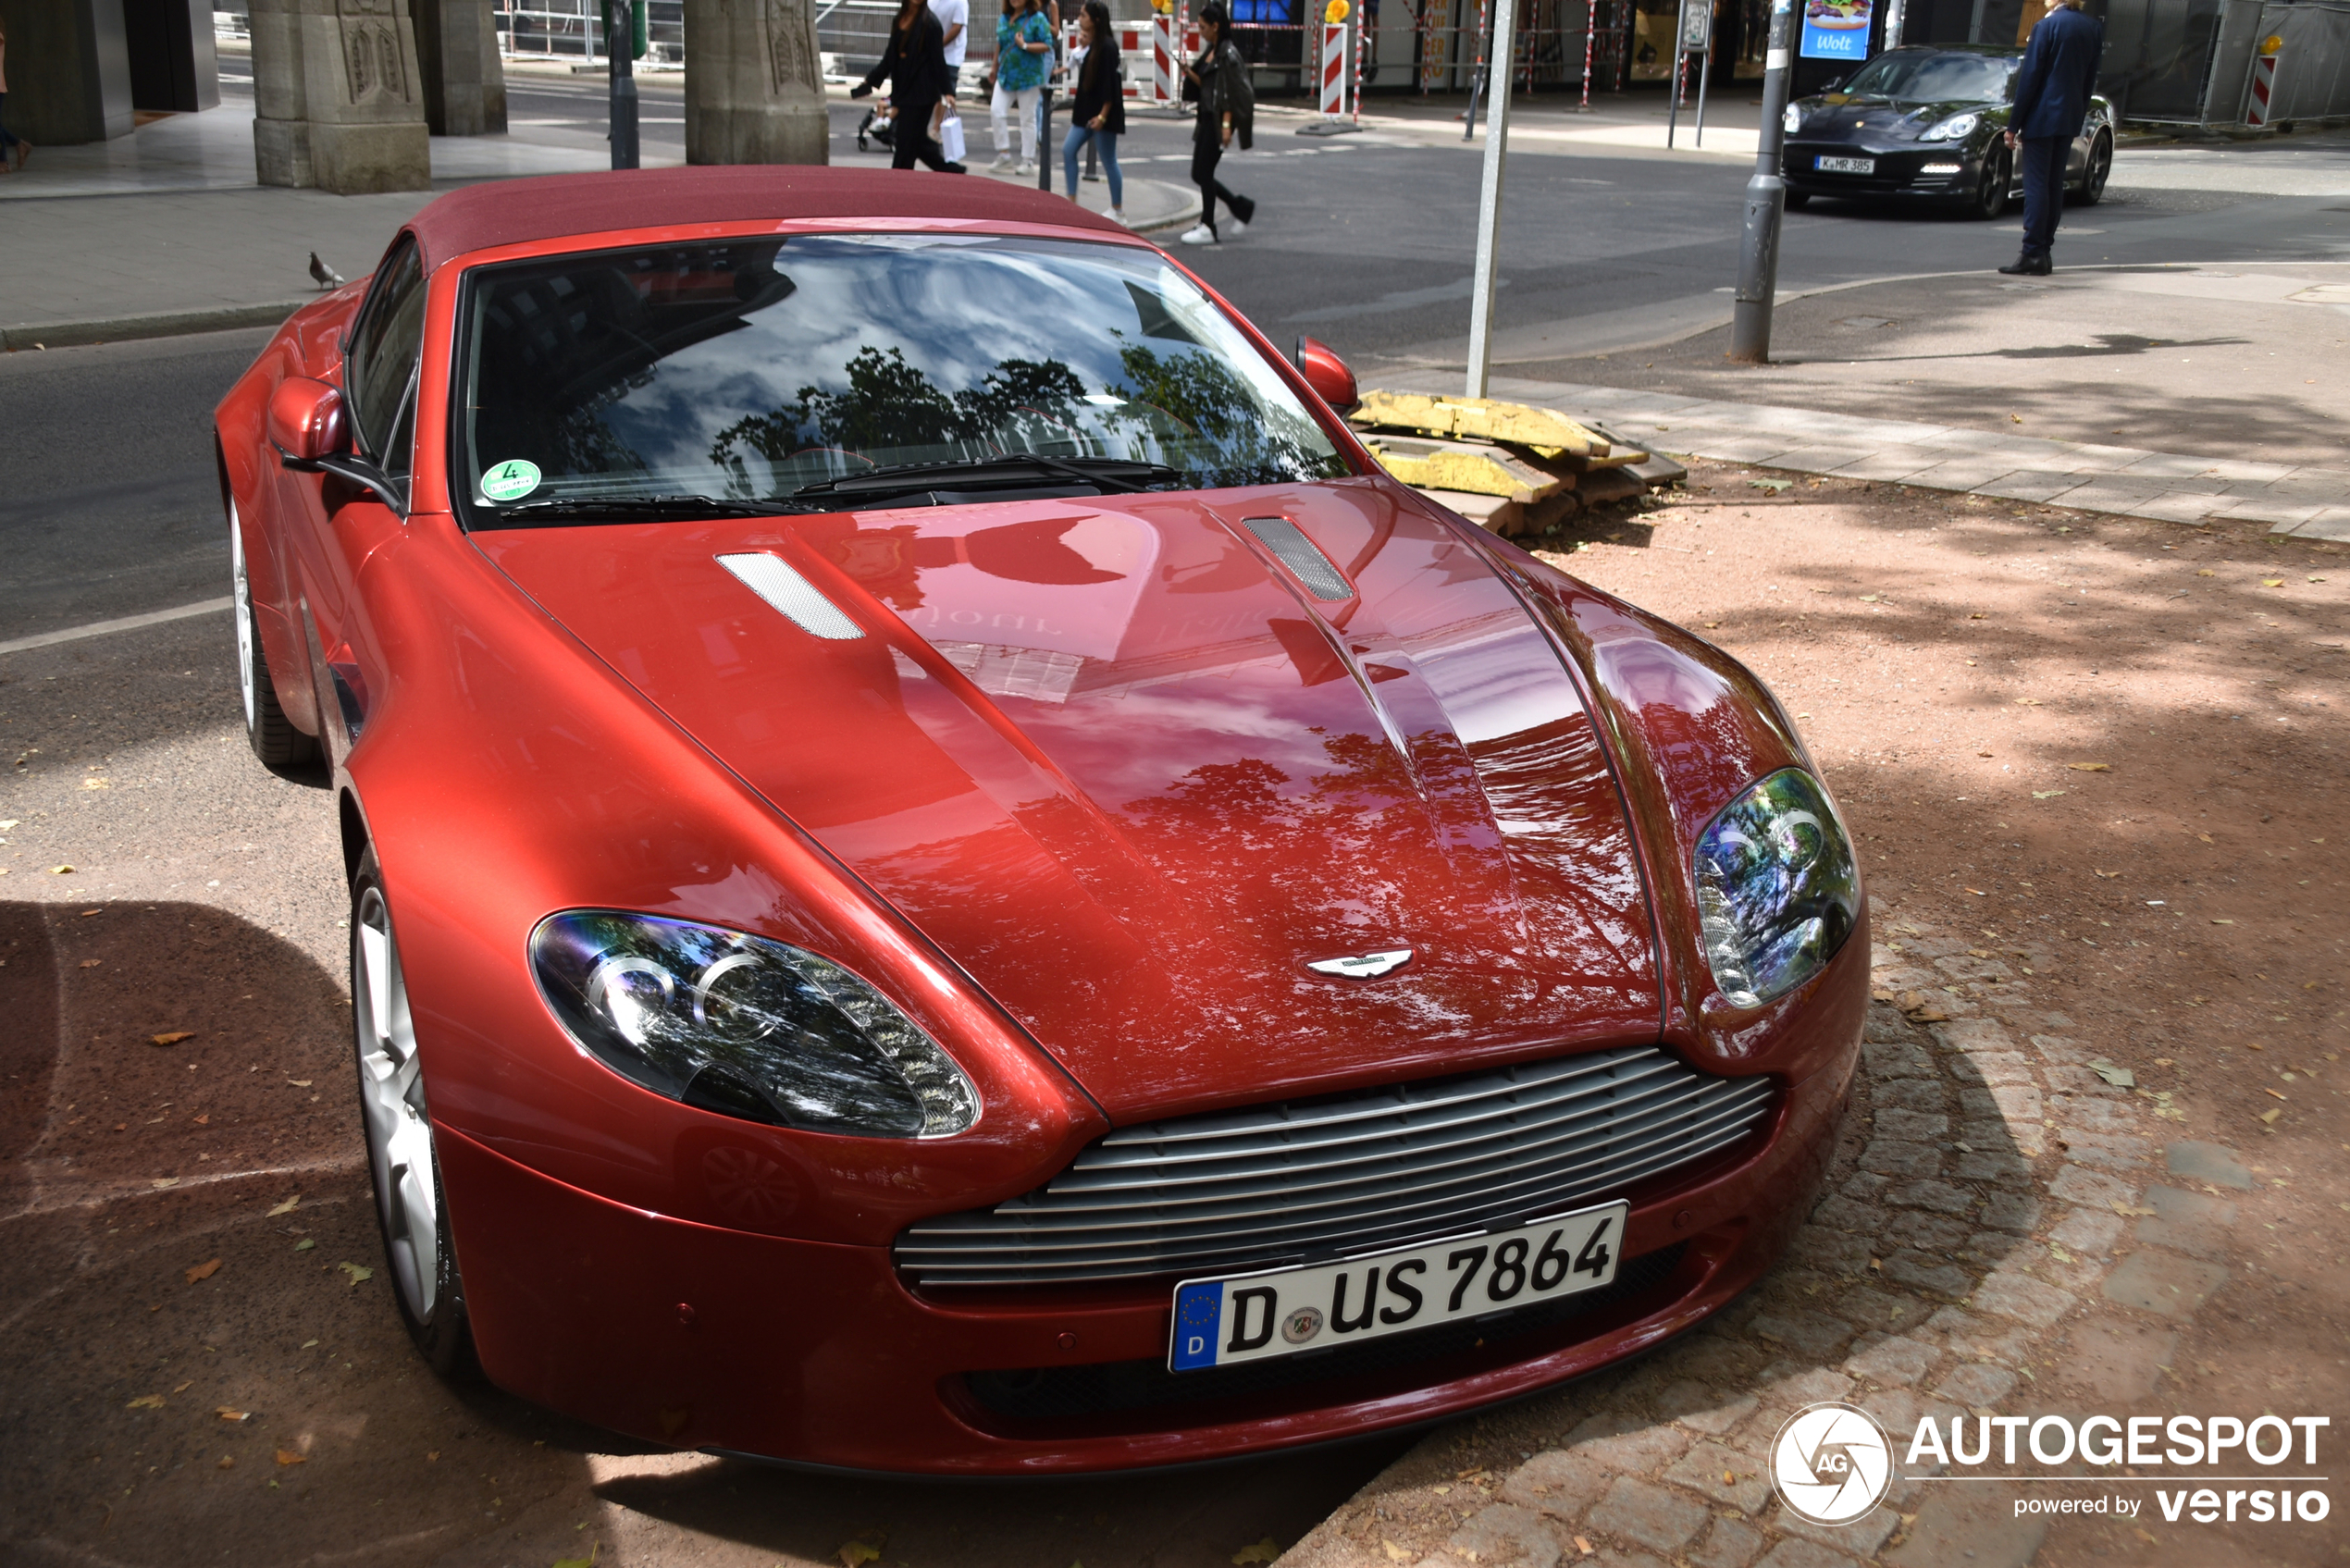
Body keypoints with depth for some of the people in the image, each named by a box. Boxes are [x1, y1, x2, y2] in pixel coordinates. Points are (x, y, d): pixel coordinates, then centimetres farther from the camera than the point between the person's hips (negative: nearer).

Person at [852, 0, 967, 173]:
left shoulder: (929, 23, -9)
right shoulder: (898, 21, 11)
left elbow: (938, 59, -10)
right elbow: (890, 57, 18)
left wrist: (946, 91, -11)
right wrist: (870, 80, 20)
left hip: (922, 93, -7)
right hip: (904, 90, 7)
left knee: (907, 140, -4)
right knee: (917, 140, 10)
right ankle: (952, 171, 23)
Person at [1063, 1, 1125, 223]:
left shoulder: (1107, 46, -15)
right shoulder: (1092, 45, 10)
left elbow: (1110, 83, -20)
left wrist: (1102, 115, -22)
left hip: (1102, 113, -9)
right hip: (1086, 110, 9)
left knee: (1108, 161, -1)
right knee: (1068, 150, 4)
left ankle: (1118, 211, 9)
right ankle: (1072, 202, 9)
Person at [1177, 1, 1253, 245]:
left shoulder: (1228, 55, -13)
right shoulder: (1210, 51, 13)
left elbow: (1231, 92, -16)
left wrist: (1226, 124, -21)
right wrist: (1189, 73, 1)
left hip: (1218, 120, -9)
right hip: (1207, 118, 9)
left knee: (1204, 173, -5)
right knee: (1199, 174, 10)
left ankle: (1207, 229, 3)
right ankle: (1241, 208, 21)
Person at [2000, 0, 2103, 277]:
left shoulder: (2047, 26, -12)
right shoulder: (2094, 28, 7)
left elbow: (2029, 78, -12)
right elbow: (2090, 80, 11)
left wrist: (2013, 124, -9)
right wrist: (2079, 115, 19)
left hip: (2042, 117, -7)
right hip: (2071, 118, 7)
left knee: (2036, 184, -6)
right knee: (2055, 184, 12)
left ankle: (2033, 255, -8)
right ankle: (2044, 251, 15)